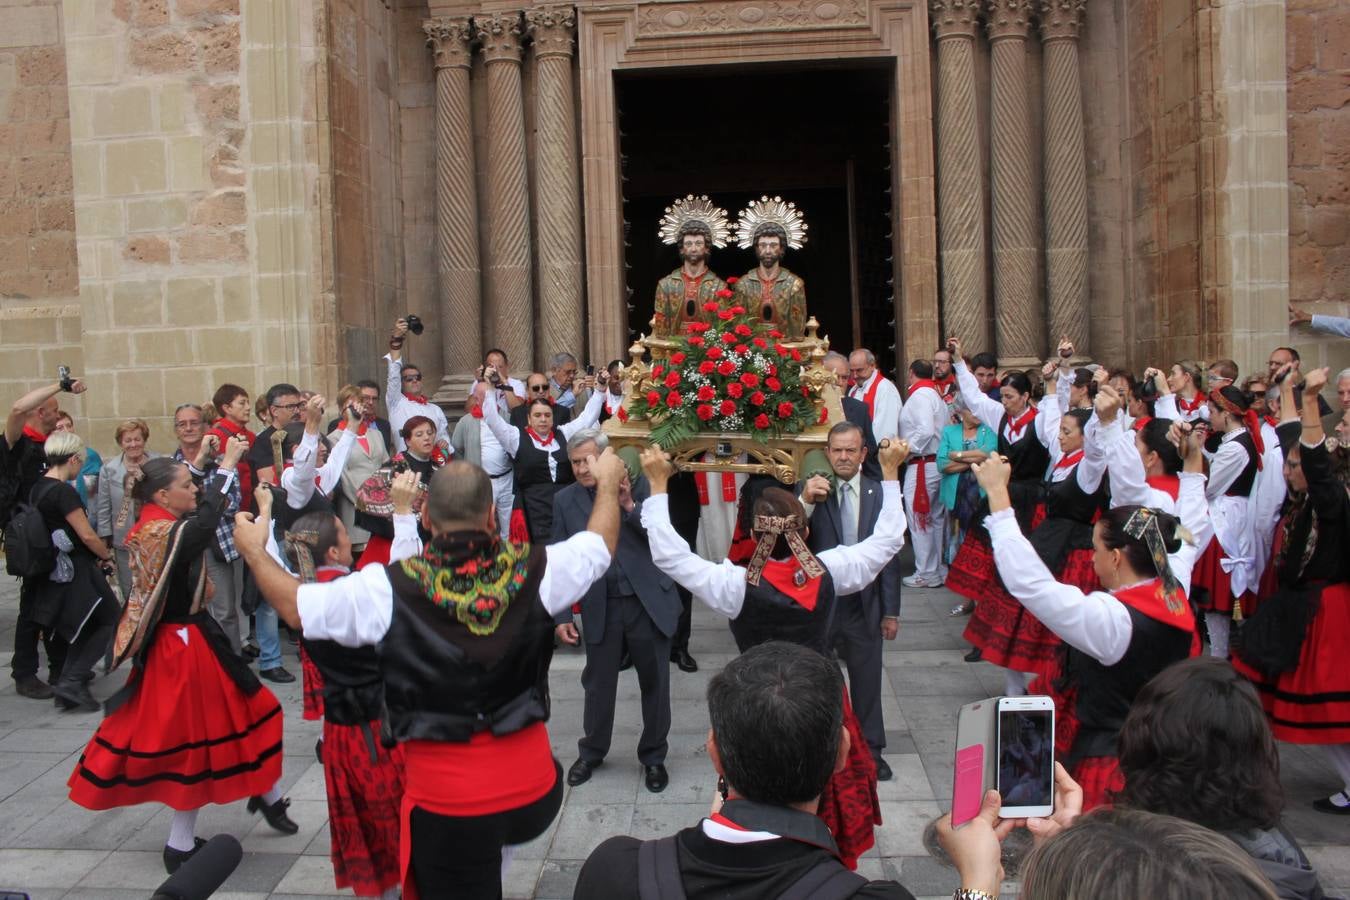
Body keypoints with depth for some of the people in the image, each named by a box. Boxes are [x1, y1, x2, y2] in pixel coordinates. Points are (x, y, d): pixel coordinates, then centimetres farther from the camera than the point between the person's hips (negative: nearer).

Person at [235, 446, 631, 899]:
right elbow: (601, 543, 6)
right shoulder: (534, 572, -12)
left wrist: (255, 551, 16)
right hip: (533, 791, 1)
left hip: (446, 798, -1)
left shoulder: (387, 590, -16)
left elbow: (295, 606, -2)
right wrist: (607, 483, 25)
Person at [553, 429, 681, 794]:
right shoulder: (564, 500, 0)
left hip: (649, 602, -1)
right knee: (597, 684, 14)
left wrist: (630, 506, -23)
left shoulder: (637, 484, -5)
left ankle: (653, 756, 31)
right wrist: (561, 615, 0)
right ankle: (591, 752, 36)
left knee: (655, 684, 11)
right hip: (600, 609, 1)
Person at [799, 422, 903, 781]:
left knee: (867, 681, 17)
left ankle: (871, 750, 36)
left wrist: (890, 610, 1)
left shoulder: (878, 493, -5)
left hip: (864, 606, 2)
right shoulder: (811, 490, -10)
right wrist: (804, 502, -40)